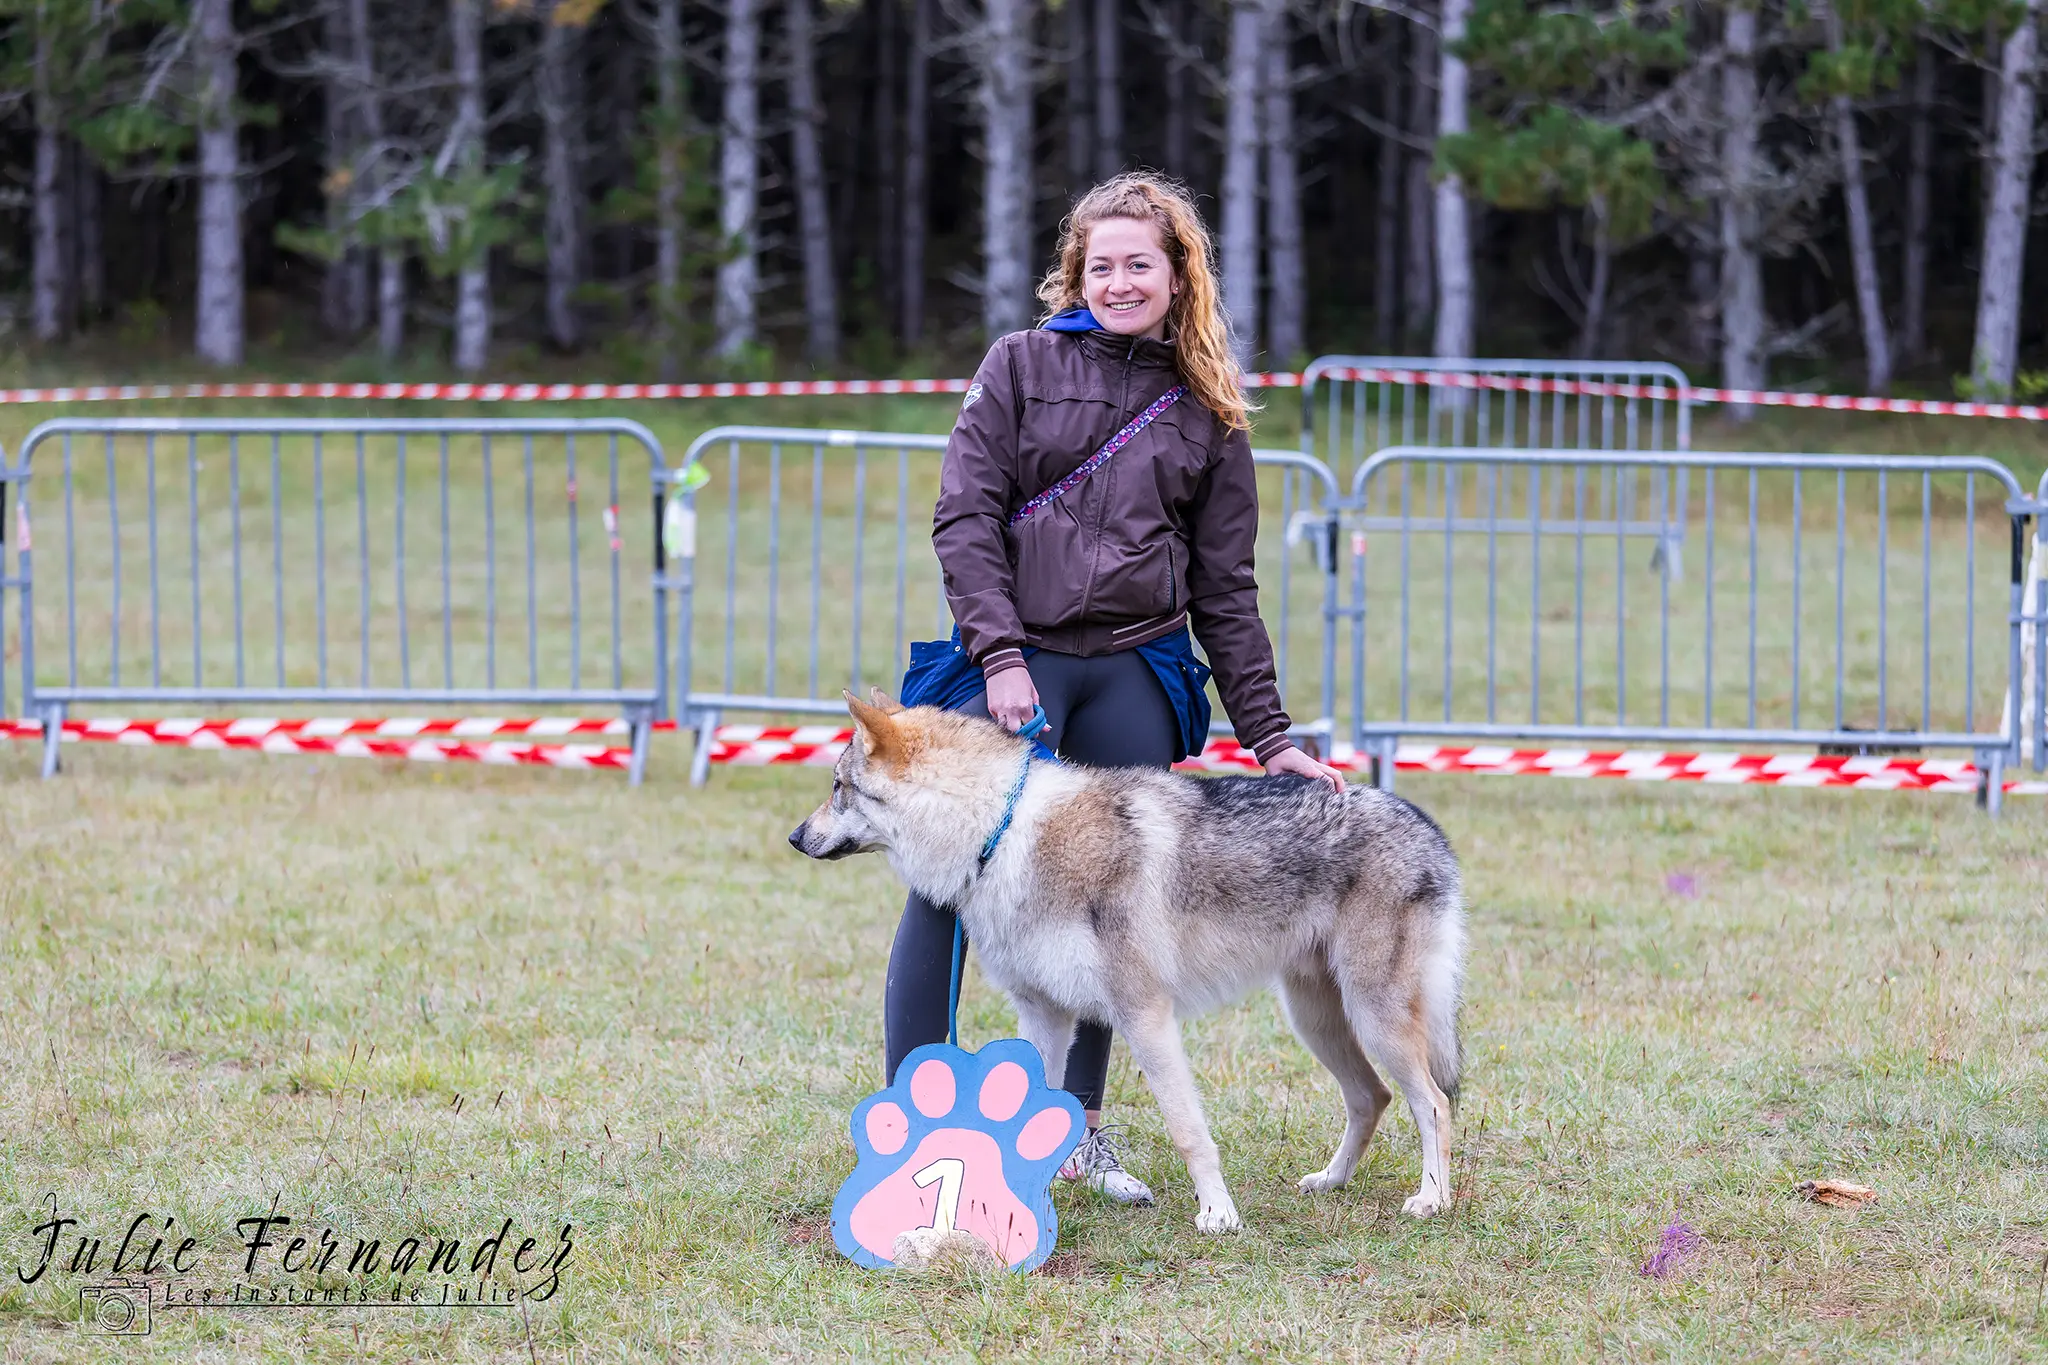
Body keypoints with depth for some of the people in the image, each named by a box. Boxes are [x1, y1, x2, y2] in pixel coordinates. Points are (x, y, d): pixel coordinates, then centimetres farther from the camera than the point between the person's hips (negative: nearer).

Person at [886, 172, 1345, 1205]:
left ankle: (1077, 1124, 16)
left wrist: (1270, 737, 6)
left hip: (1138, 674, 2)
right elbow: (964, 518, -2)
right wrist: (1001, 655, -13)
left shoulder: (1208, 413, 11)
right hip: (1013, 659, -2)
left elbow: (1225, 590, 12)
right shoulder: (1022, 366, 5)